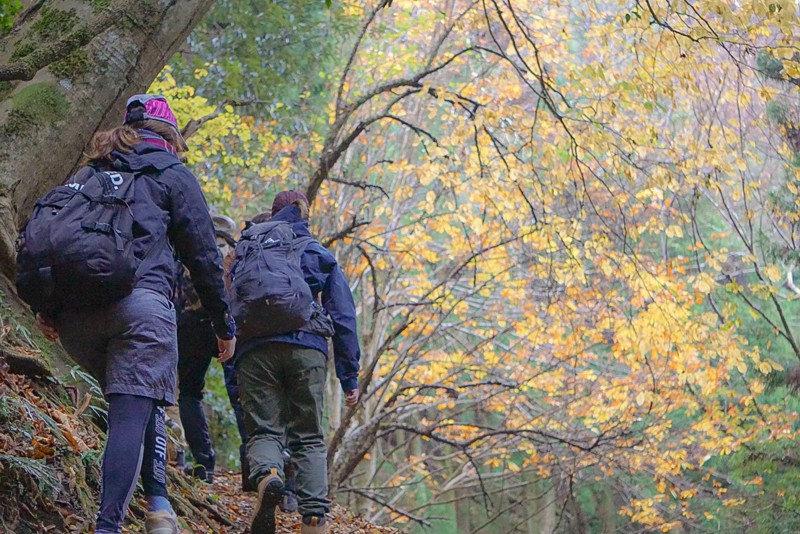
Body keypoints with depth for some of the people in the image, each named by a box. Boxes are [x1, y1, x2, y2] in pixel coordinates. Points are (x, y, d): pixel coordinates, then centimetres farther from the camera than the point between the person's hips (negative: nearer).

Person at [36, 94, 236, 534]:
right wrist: (224, 325, 16)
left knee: (133, 403, 21)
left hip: (74, 315, 5)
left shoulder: (85, 175, 26)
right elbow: (203, 256, 10)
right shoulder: (173, 176, 13)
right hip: (140, 300, -5)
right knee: (134, 413, -7)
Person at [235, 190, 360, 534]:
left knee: (263, 429, 3)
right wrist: (350, 376, 12)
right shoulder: (321, 256, 20)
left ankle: (267, 474, -33)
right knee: (309, 438, 5)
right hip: (308, 348, 0)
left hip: (255, 348, 0)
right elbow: (344, 318, 13)